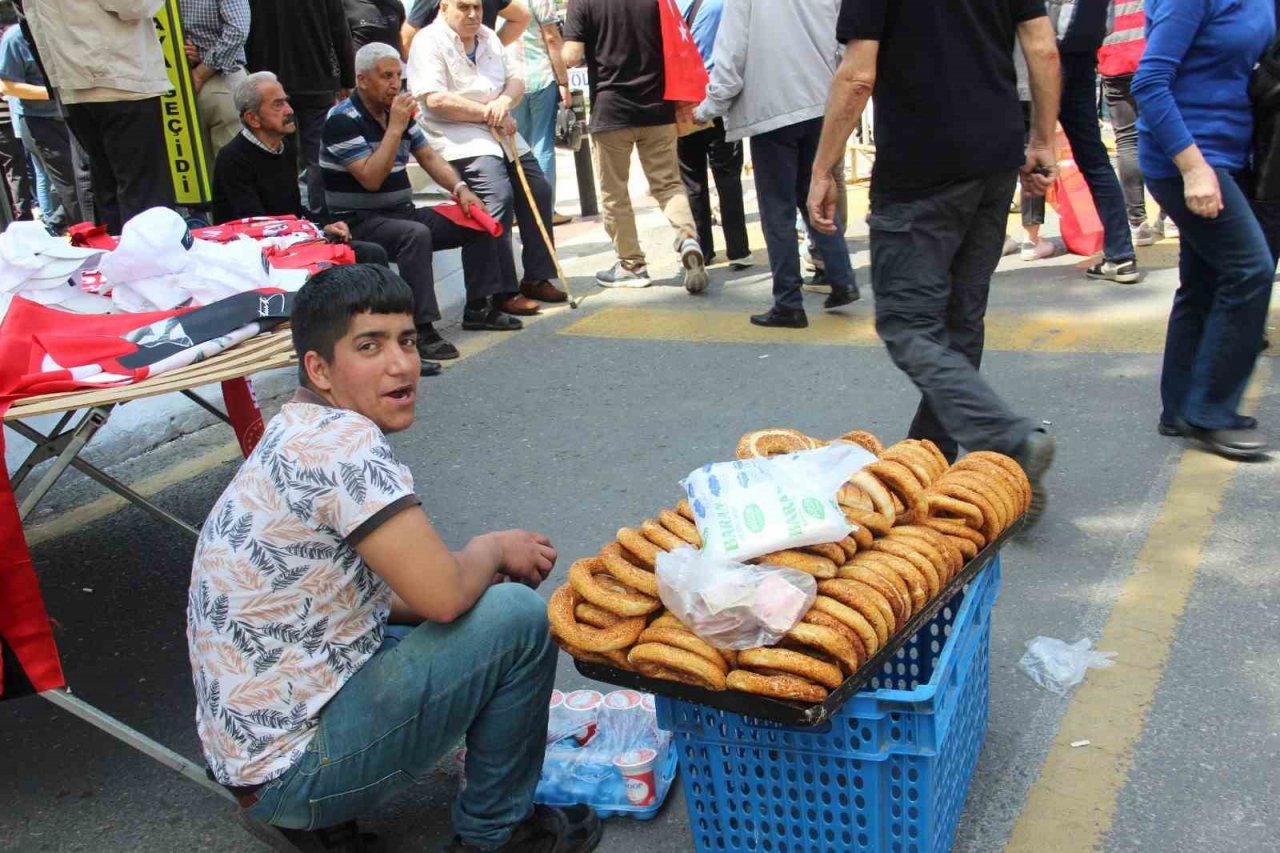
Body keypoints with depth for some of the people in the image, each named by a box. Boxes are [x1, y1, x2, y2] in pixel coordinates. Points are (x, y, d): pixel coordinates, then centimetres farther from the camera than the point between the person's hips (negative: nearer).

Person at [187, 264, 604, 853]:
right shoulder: (342, 440, -22)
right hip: (293, 762, -10)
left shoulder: (299, 436, 9)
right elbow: (443, 596, -28)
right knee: (518, 616, -15)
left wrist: (482, 571, 3)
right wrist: (493, 547, -6)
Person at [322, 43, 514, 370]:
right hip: (360, 223, -8)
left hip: (403, 213, 9)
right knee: (416, 234, -38)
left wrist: (460, 189, -5)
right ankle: (421, 330, -37)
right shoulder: (343, 120, -14)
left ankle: (478, 306, 8)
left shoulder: (398, 112, 11)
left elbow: (429, 157, 13)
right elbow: (371, 178, -24)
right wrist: (395, 128, -23)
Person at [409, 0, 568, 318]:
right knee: (498, 197, -25)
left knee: (538, 190, 4)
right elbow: (435, 100, -19)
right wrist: (488, 113, -14)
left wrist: (504, 102, -12)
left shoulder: (488, 37, 15)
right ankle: (502, 292, -21)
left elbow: (515, 80, 12)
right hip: (460, 138, -8)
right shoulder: (429, 42, -8)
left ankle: (537, 277, 16)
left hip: (502, 133, 8)